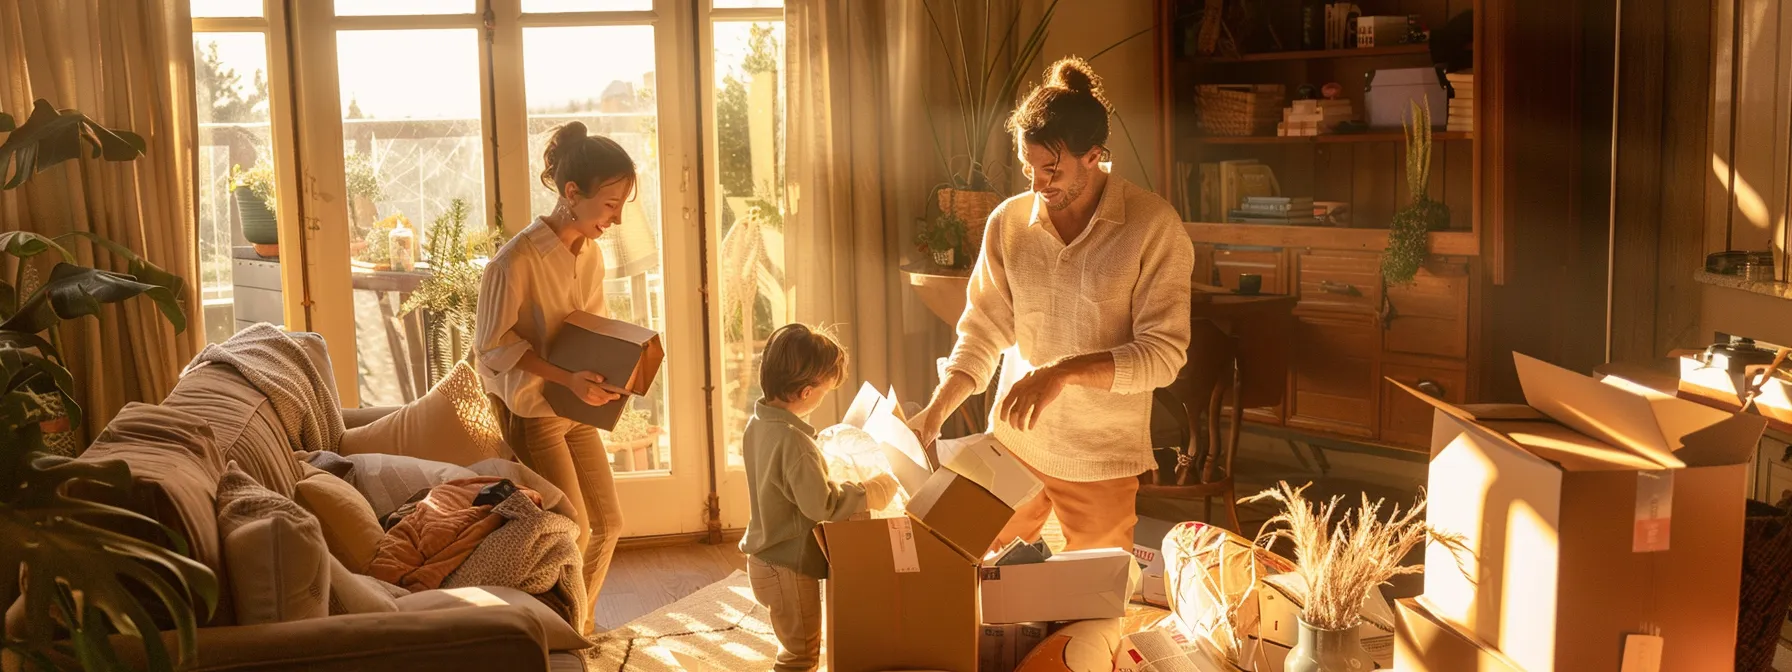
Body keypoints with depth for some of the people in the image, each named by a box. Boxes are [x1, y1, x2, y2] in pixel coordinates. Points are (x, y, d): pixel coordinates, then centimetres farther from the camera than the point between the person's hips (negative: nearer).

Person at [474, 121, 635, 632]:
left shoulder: (590, 252, 1)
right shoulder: (518, 259, -23)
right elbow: (492, 342, -19)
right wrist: (567, 379, -26)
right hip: (530, 408, -7)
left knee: (607, 524, 10)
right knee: (573, 529, -7)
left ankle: (580, 624, 29)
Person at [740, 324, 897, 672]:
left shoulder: (758, 424, 2)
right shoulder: (794, 442, -29)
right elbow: (821, 503, -29)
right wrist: (869, 493, -17)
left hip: (766, 560, 9)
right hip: (790, 568, -9)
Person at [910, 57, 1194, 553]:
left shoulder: (1154, 227, -12)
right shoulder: (1008, 222, -1)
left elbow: (1164, 354, -14)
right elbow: (983, 332, 3)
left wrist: (1066, 371, -26)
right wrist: (935, 411, -10)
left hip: (1102, 457, -3)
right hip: (1011, 442, 3)